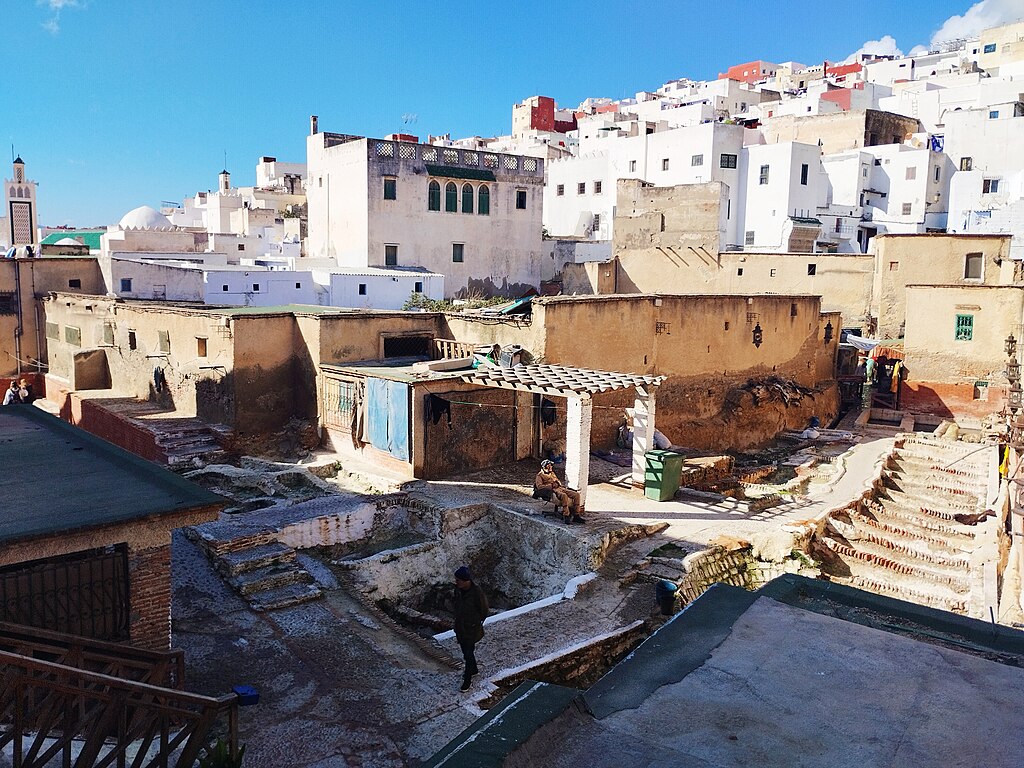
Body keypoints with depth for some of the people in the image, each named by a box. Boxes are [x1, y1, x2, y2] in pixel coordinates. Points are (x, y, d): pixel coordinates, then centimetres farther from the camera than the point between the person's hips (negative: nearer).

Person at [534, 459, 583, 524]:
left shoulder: (552, 473, 31)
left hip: (560, 488, 8)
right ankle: (566, 516, -36)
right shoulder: (540, 475, 7)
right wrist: (551, 486, -14)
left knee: (576, 495, -14)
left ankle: (576, 516, -14)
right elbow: (539, 486, -7)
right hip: (553, 490, -8)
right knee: (564, 496, -40)